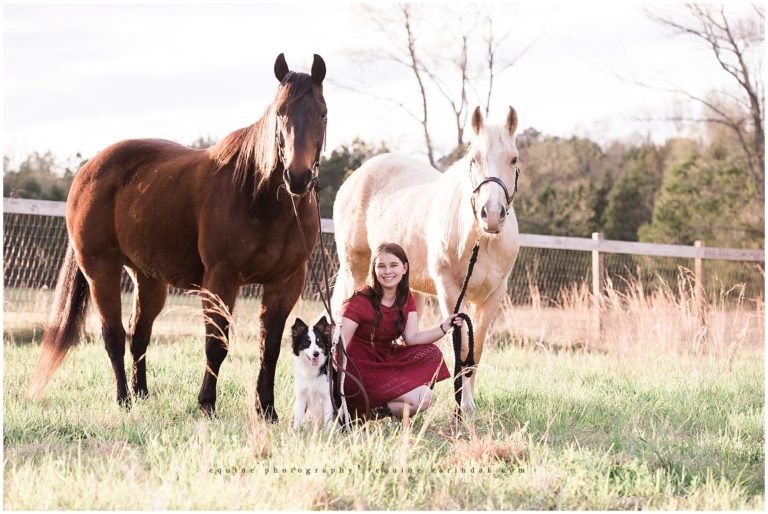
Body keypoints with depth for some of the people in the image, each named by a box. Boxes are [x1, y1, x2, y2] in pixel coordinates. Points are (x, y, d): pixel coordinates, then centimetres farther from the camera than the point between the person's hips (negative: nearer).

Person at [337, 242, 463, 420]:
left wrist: (444, 328, -21)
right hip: (359, 370, -8)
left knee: (432, 354, -14)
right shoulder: (361, 302, -16)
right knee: (422, 399, -21)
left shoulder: (406, 298, 5)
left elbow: (411, 338, -5)